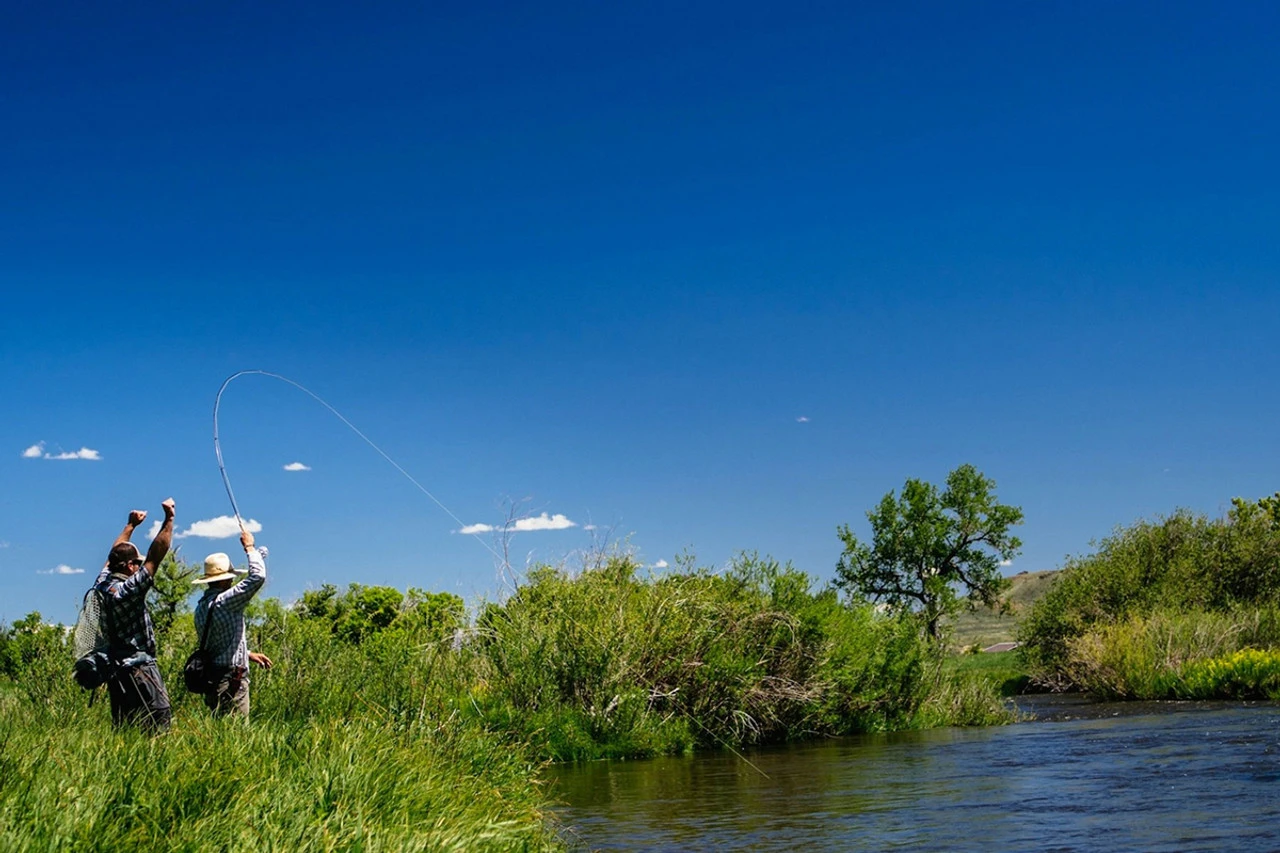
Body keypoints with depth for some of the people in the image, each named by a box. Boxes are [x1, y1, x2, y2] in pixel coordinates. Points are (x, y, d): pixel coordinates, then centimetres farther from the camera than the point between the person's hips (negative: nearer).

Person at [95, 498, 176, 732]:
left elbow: (114, 554, 24)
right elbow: (155, 556, -19)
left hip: (115, 670, 9)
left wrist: (131, 525, 35)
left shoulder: (101, 585, 7)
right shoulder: (128, 590, -16)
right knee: (159, 725, -11)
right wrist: (169, 519, -15)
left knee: (122, 728, 9)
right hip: (139, 668, -9)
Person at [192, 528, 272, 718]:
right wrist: (249, 547, -3)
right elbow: (257, 576, -17)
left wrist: (248, 654, 25)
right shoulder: (224, 601, -16)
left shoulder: (202, 606, 12)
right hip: (232, 682, -9)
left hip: (212, 678, 9)